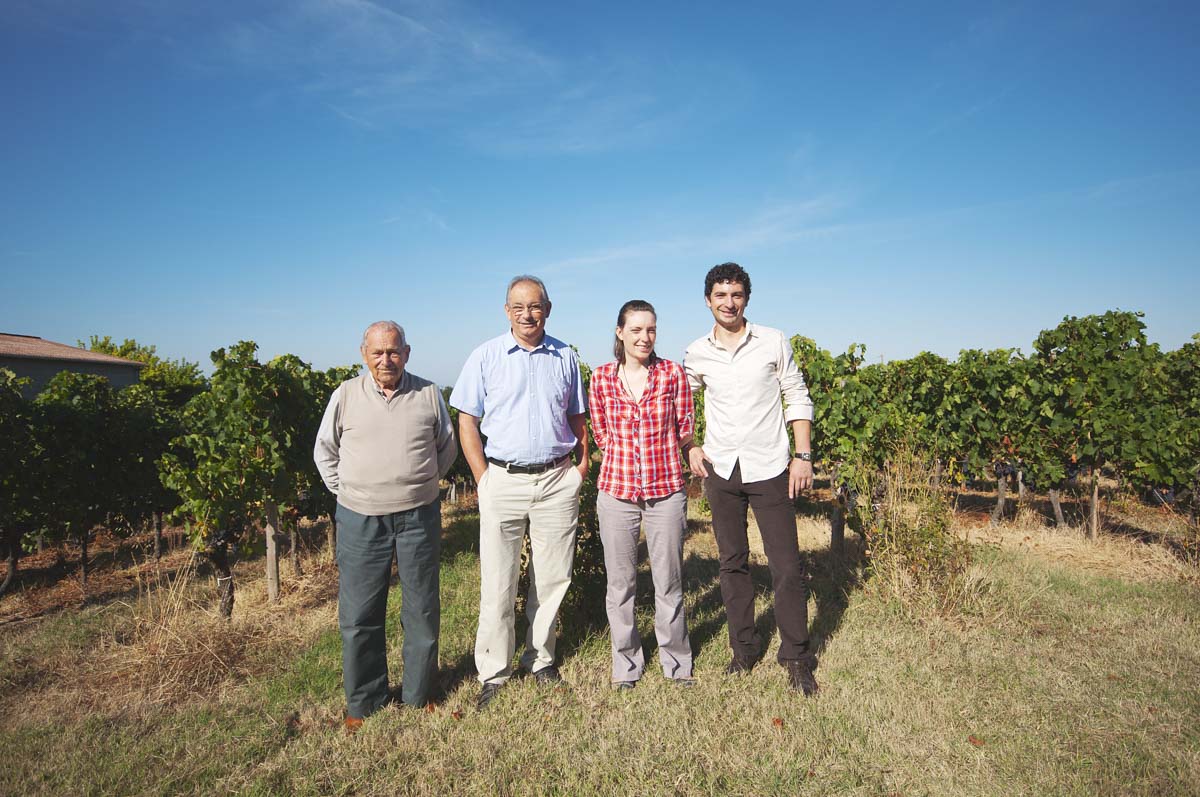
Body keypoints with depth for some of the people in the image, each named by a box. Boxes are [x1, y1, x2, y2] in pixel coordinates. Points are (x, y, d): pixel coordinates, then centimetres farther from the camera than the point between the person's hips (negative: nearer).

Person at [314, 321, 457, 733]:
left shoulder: (429, 394, 2)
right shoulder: (345, 395, 1)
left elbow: (447, 448, 14)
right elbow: (324, 451, 12)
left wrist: (419, 484, 10)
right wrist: (346, 491, 6)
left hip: (418, 518, 0)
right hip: (360, 520, 0)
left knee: (422, 611, 9)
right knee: (359, 615, 7)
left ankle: (418, 696, 28)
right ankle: (363, 702, 26)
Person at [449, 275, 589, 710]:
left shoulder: (565, 357, 7)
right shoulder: (485, 356, 1)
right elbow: (467, 422, 0)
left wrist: (581, 466, 4)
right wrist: (483, 478, -6)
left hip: (557, 481, 2)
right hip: (503, 479, -2)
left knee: (552, 577, 10)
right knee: (497, 581, 4)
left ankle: (540, 658, 28)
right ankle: (494, 671, 18)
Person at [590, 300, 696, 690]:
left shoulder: (673, 373, -2)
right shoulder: (601, 378, 0)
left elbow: (685, 432, 5)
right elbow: (601, 435, 8)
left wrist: (652, 449, 5)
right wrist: (647, 446, 5)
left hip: (665, 491, 0)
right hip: (616, 491, 1)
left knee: (669, 581, 11)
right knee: (620, 582, 11)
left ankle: (676, 660, 32)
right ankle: (626, 661, 31)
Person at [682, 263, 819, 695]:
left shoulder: (773, 342, -1)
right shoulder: (696, 354, 3)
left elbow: (798, 398, 2)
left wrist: (803, 455, -4)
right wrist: (690, 448, 4)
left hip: (769, 468, -2)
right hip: (720, 470, 2)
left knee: (787, 567, 0)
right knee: (732, 563, 12)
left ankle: (796, 658, 19)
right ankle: (744, 648, 28)